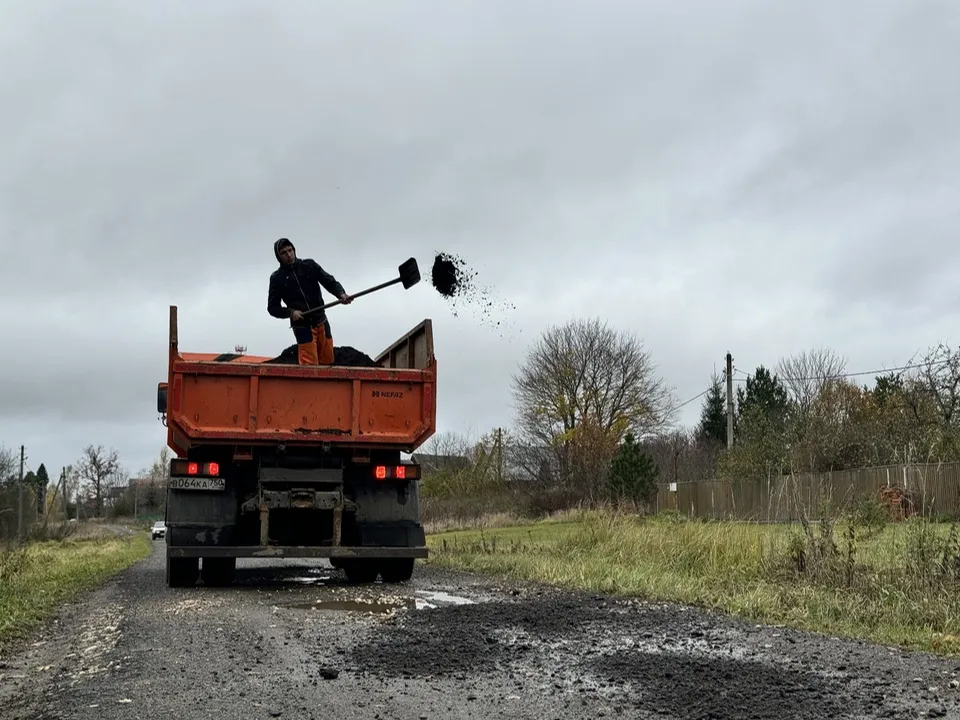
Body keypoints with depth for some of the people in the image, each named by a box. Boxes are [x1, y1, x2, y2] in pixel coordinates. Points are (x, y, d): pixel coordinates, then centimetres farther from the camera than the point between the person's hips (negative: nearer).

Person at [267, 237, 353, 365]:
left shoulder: (309, 265, 2)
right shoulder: (277, 278, -1)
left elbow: (329, 281, -4)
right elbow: (272, 307, 2)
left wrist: (341, 293, -26)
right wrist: (290, 312, -16)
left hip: (321, 322, 3)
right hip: (301, 326, -3)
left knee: (327, 363, 8)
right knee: (310, 367, -10)